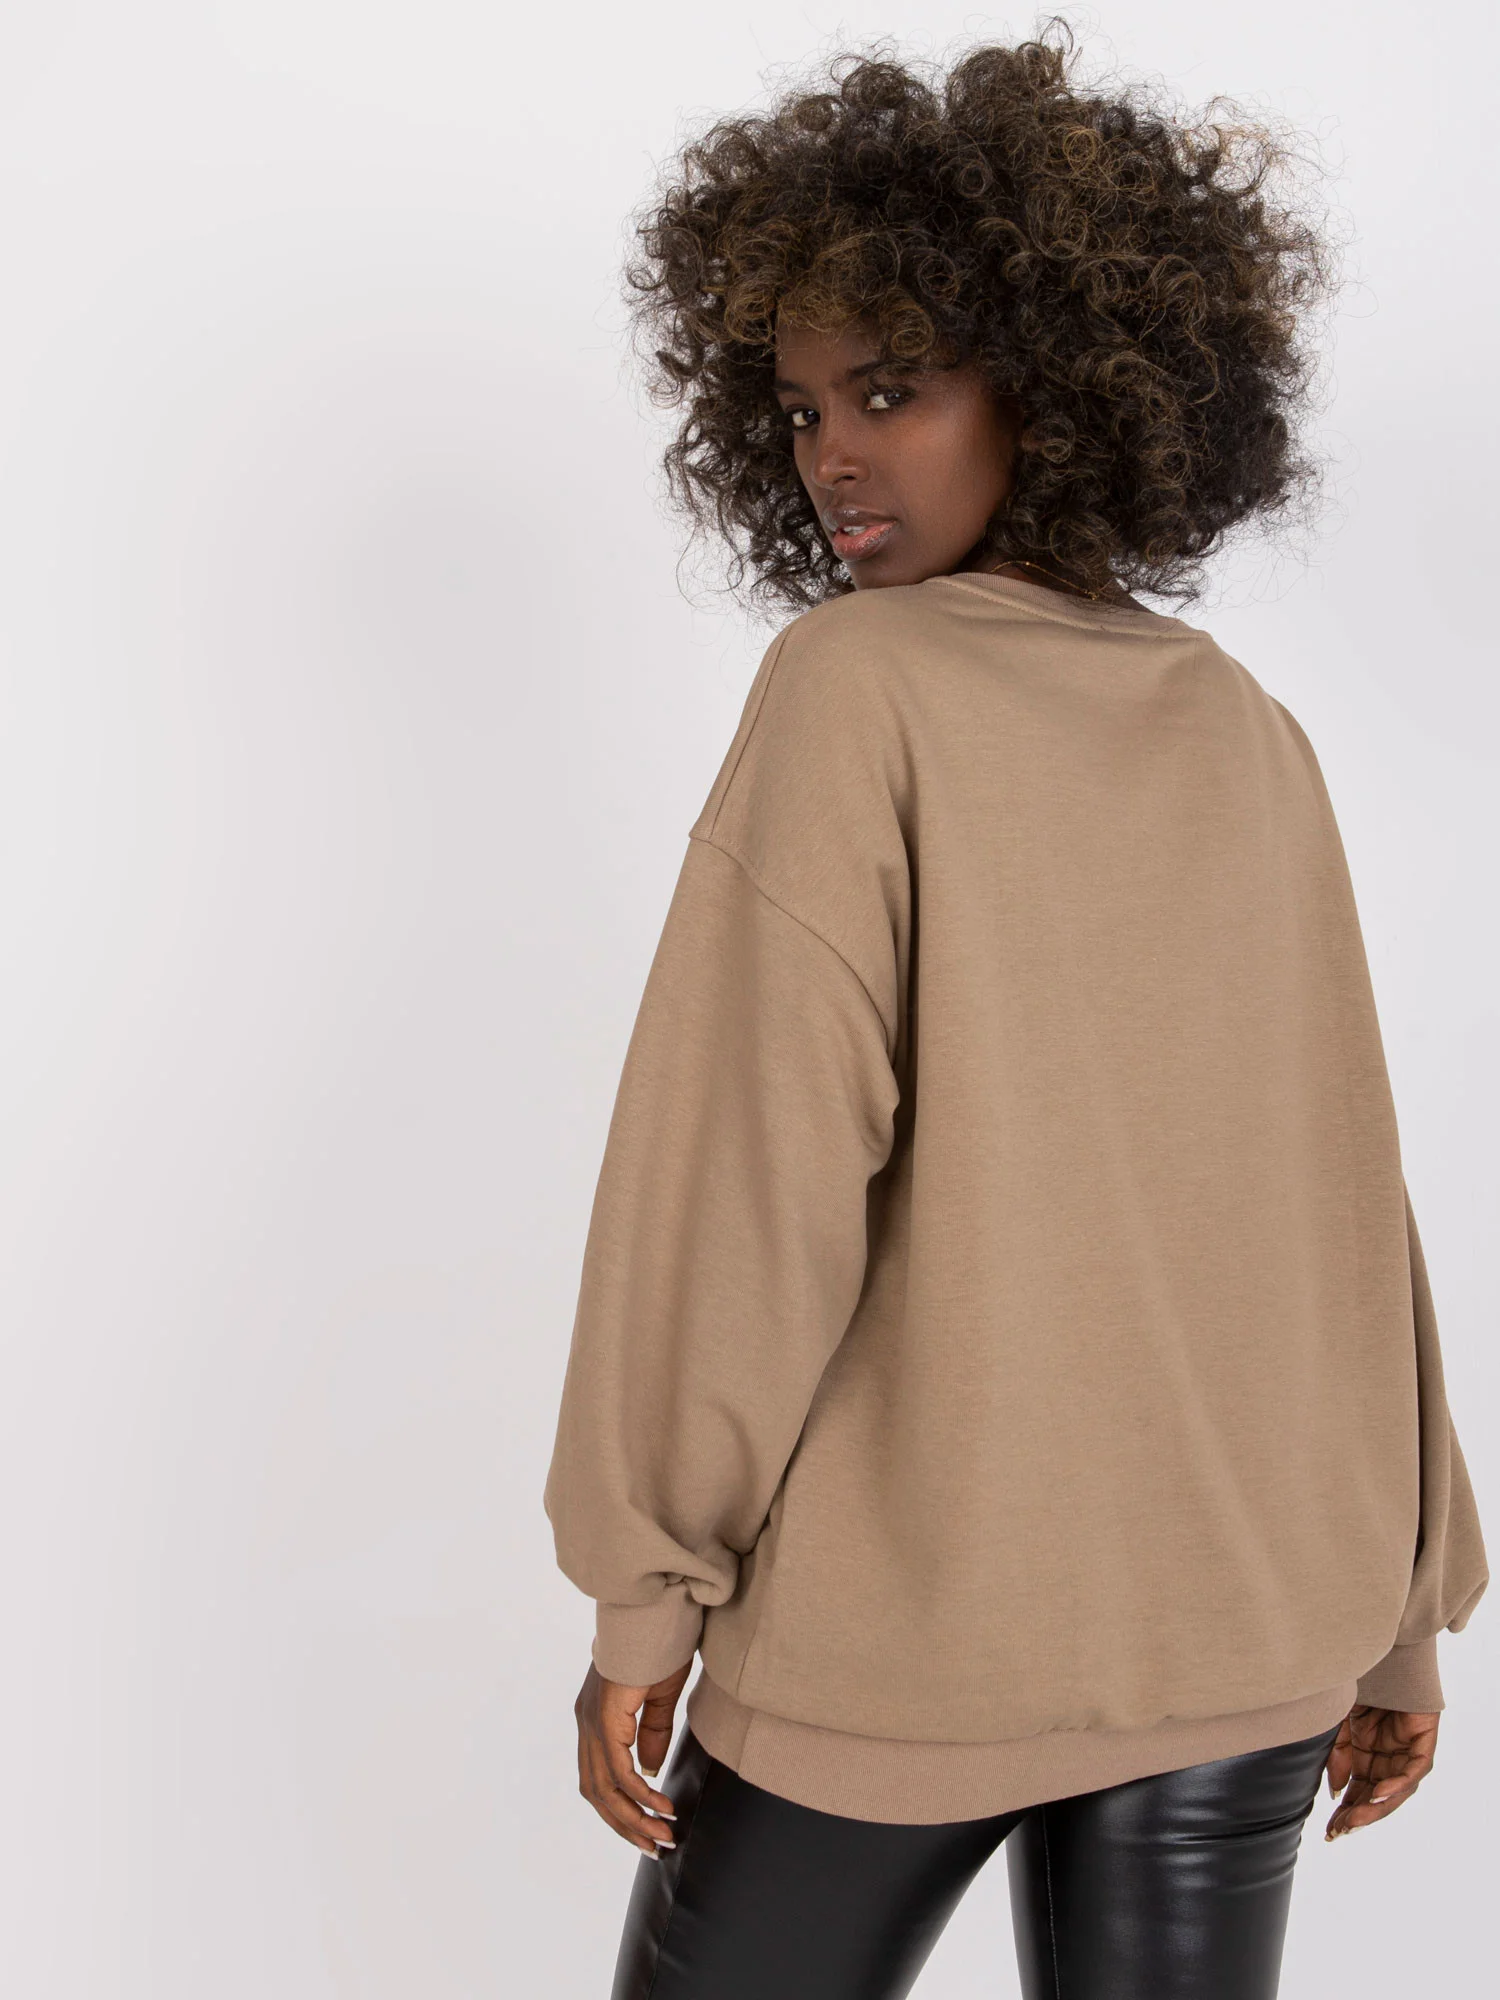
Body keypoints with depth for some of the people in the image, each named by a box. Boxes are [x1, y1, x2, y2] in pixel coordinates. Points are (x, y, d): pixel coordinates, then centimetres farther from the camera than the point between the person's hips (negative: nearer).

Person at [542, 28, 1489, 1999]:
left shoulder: (856, 682, -11)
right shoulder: (1249, 740, 4)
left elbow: (757, 1164, -17)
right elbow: (1342, 1193, 5)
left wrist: (648, 1595, -11)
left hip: (908, 1616, -4)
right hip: (1241, 1632, 5)